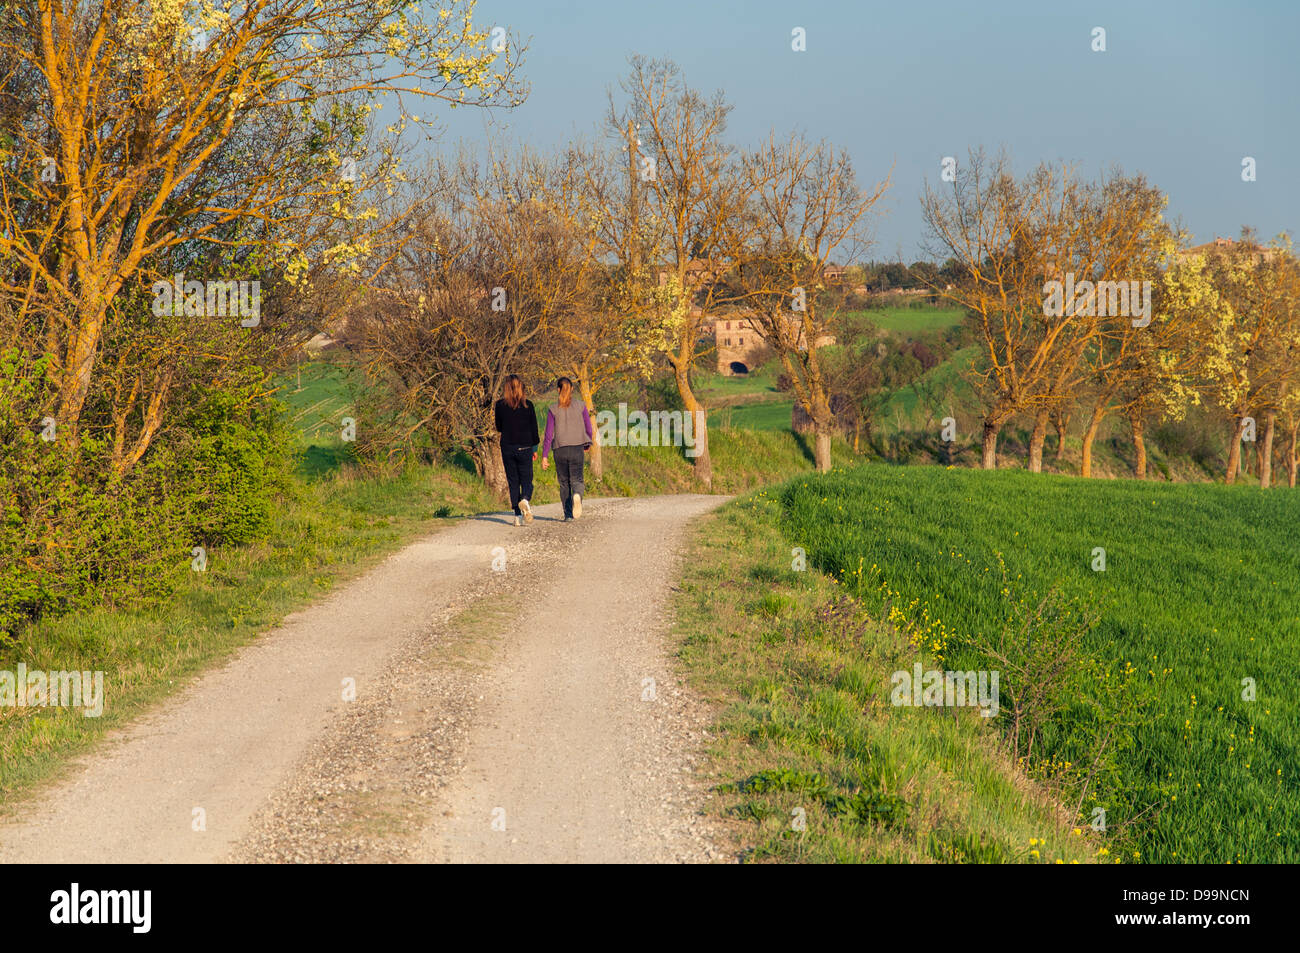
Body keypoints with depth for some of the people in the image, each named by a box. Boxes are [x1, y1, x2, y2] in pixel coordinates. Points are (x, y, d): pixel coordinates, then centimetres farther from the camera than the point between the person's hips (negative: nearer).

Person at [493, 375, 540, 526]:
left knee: (513, 482, 7)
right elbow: (534, 428, 1)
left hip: (507, 448, 1)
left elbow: (499, 428, 7)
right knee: (526, 480, 7)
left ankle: (517, 516, 0)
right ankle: (525, 500, -25)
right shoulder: (528, 405, -3)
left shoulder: (500, 405, -2)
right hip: (524, 447, -1)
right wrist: (534, 448, 10)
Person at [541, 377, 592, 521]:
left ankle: (568, 514, 12)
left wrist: (544, 456, 0)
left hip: (560, 450, 0)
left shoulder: (553, 409, -3)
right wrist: (588, 444, 23)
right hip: (577, 448, 0)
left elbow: (549, 435, -4)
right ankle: (577, 494, -28)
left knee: (564, 483, 13)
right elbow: (588, 429, 3)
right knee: (576, 479, 7)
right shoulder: (581, 406, -1)